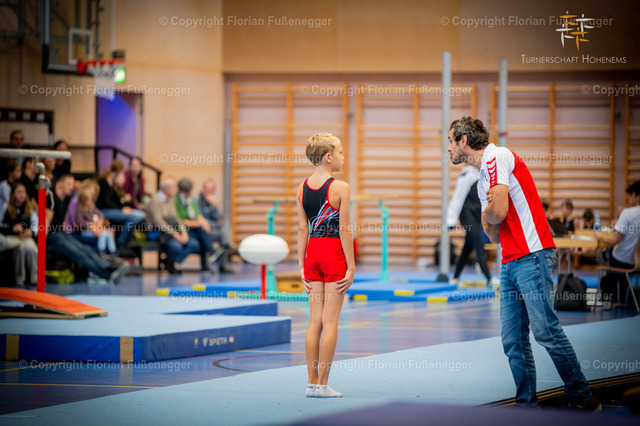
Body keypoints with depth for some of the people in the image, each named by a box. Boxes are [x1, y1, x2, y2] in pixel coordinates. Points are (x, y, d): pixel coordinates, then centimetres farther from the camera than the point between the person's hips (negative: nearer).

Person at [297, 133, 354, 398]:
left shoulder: (302, 188, 5)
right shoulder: (340, 188, -11)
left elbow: (302, 229, 7)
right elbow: (344, 229, -12)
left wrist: (302, 266, 10)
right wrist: (351, 267, -7)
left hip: (313, 252, 5)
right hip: (335, 253, -5)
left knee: (315, 321, 9)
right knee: (330, 321, -2)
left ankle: (312, 382, 10)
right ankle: (322, 385, -1)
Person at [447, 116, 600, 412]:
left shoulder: (497, 157, -6)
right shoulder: (483, 178, 22)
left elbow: (498, 212, -17)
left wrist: (486, 216, 4)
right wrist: (491, 224, 0)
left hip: (532, 256, -9)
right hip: (510, 262, 10)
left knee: (545, 330, -13)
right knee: (513, 341, 2)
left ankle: (583, 400, -7)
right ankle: (526, 404, 3)